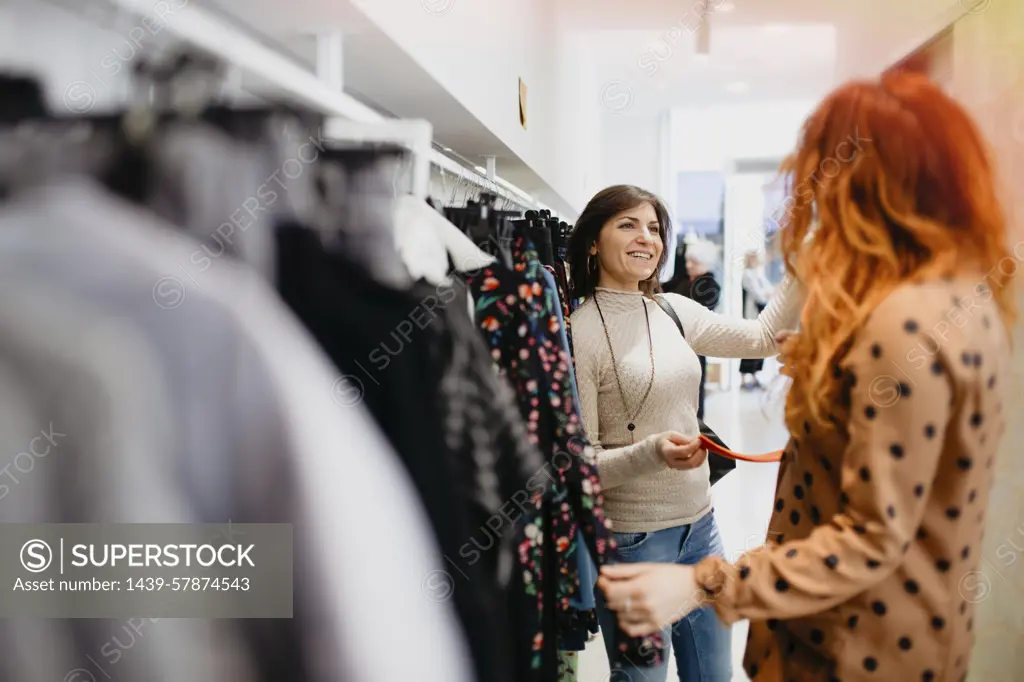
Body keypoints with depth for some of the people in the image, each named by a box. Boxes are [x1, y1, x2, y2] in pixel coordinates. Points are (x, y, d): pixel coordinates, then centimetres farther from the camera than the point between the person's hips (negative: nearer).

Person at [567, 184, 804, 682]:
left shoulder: (675, 311, 4)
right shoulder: (579, 333, -15)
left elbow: (761, 337, 10)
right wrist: (653, 452, -31)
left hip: (700, 525, 7)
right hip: (631, 538, -6)